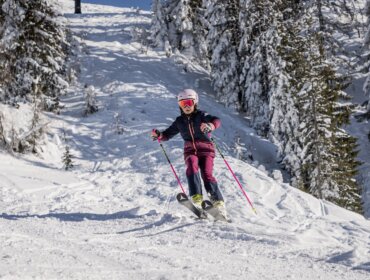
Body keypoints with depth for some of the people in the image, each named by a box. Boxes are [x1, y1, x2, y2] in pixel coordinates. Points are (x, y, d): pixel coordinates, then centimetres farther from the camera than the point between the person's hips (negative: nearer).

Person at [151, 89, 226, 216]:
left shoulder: (201, 116, 0)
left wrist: (210, 125, -43)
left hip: (205, 149, -2)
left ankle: (218, 202, -18)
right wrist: (158, 135, -3)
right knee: (192, 167, -29)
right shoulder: (179, 121, 14)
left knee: (207, 174, -21)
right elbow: (168, 134, 20)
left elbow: (216, 121, -18)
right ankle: (196, 198, -40)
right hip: (190, 151, 2)